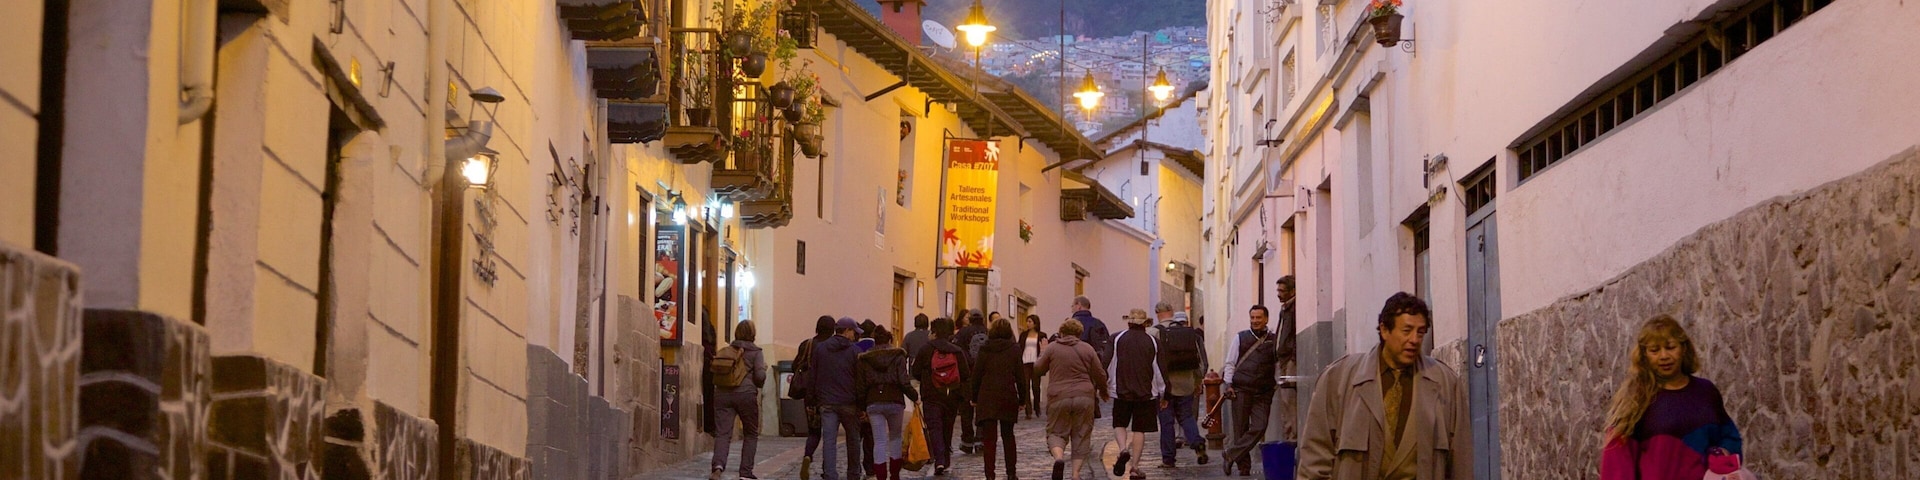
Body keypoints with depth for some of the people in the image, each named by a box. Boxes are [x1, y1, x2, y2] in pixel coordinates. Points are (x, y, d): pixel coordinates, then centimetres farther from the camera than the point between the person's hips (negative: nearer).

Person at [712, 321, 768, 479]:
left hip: (723, 394, 3)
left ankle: (718, 465, -31)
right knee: (751, 434, 14)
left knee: (722, 433, -6)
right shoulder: (755, 352, 1)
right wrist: (758, 384, 13)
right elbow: (760, 376, -8)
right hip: (746, 394, -3)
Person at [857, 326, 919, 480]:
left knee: (879, 442, 1)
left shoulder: (865, 359, 5)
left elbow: (860, 386, 5)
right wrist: (914, 396, 4)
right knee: (895, 438, 17)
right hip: (895, 401, -1)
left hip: (873, 403, 1)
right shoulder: (898, 356, -1)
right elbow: (903, 382, -9)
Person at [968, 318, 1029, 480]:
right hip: (1008, 398, 1)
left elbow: (977, 374, 0)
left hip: (987, 398, -1)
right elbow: (1020, 376, -1)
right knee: (1008, 436, 16)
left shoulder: (984, 349, 0)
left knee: (989, 438, -1)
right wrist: (1022, 398, 7)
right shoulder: (1014, 349, -1)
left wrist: (974, 397, 9)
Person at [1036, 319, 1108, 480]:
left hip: (1058, 397, -1)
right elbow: (1100, 374, 9)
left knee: (1056, 432, 9)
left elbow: (1038, 369, 11)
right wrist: (1103, 391, 27)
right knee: (1080, 436, 8)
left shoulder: (1052, 347, 1)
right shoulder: (1087, 349, 5)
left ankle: (1058, 457, -21)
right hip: (1084, 397, 1)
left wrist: (1042, 354, 30)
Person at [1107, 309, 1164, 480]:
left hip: (1121, 390, 0)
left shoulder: (1117, 339, -1)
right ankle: (1134, 466, 4)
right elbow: (1159, 369, 2)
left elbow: (1109, 365, -1)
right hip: (1146, 393, 0)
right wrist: (1162, 392, 11)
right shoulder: (1153, 342, 0)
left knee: (1120, 424, 14)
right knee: (1139, 429, 6)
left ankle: (1123, 449, -14)